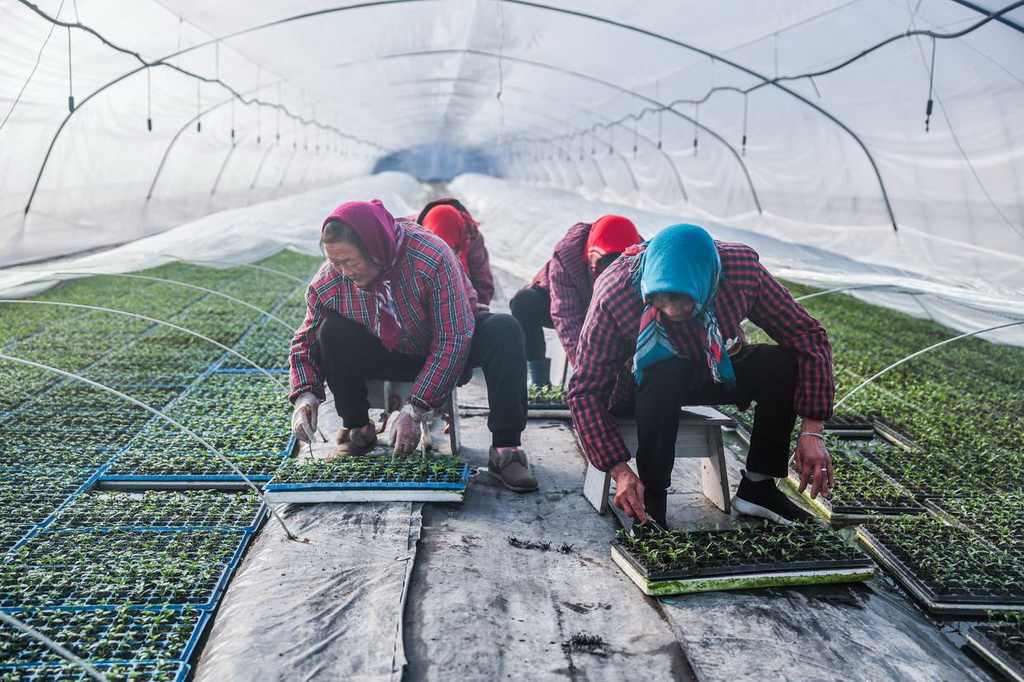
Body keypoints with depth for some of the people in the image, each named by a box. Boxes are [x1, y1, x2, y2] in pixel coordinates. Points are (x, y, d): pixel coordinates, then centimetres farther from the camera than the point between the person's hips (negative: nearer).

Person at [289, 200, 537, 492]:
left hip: (454, 340, -2)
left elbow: (453, 340, -32)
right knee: (331, 333, -22)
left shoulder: (431, 258, -33)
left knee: (504, 330, -32)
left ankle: (505, 449, -31)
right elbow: (306, 341, -4)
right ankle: (357, 430, -4)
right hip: (391, 355, 3)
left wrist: (415, 410, -34)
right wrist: (305, 396, -22)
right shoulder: (327, 283, -19)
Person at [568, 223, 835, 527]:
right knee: (665, 373, -37)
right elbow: (586, 391, -29)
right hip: (646, 384, -2)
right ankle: (651, 499, -21)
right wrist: (620, 472, -38)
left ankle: (757, 487, -8)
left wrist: (811, 431, -27)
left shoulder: (742, 269, -29)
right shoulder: (614, 295, -34)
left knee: (783, 364, -25)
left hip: (719, 371, 3)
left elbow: (809, 335, -21)